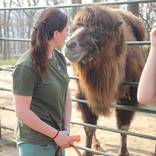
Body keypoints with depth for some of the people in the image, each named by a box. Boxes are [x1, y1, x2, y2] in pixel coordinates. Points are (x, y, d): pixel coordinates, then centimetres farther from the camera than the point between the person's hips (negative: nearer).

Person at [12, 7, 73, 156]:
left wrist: (66, 129, -3)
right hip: (35, 143, -7)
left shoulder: (59, 58, 2)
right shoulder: (26, 66, -20)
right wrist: (56, 134, -15)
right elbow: (22, 112, -20)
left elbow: (66, 96, 8)